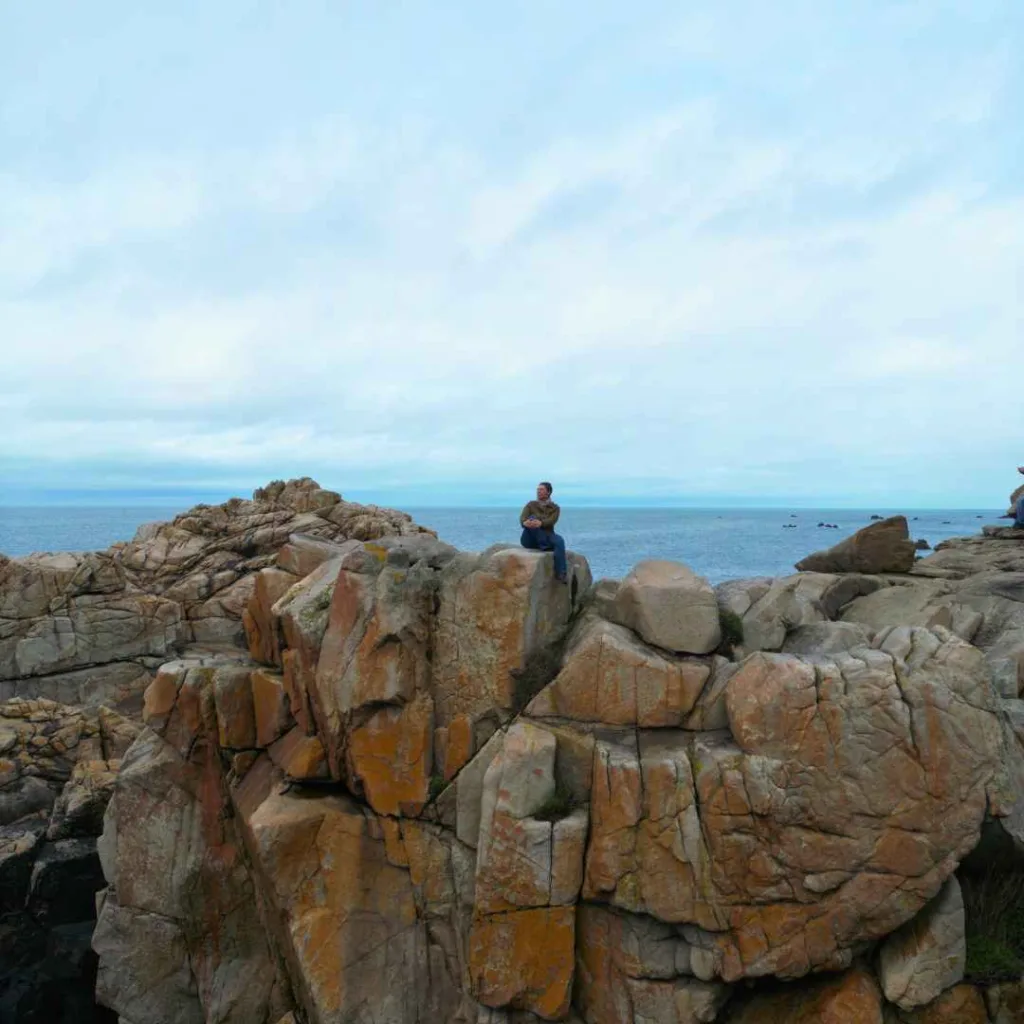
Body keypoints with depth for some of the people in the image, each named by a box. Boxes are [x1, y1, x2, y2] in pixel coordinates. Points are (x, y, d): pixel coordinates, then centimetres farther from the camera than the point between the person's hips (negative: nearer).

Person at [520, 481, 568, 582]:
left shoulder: (555, 508, 7)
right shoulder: (530, 505, 10)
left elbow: (551, 521, -14)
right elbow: (522, 518, -10)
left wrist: (540, 523, -38)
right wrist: (525, 523, -36)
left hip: (546, 538, 0)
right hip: (530, 539, 0)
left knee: (559, 541, -34)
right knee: (532, 518, -27)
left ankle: (561, 574, -42)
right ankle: (544, 547, -34)